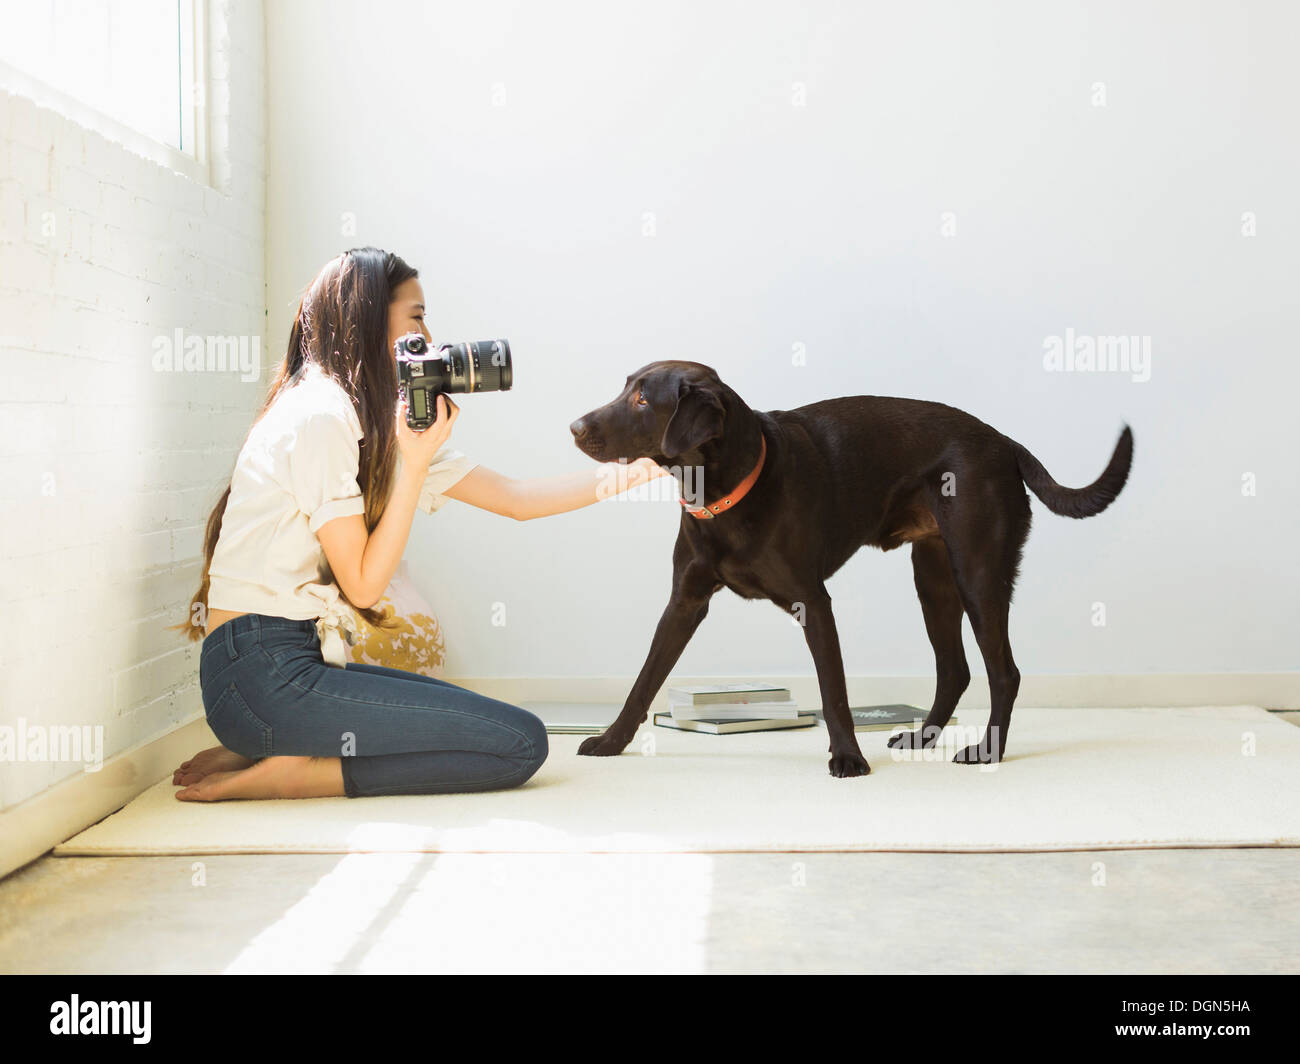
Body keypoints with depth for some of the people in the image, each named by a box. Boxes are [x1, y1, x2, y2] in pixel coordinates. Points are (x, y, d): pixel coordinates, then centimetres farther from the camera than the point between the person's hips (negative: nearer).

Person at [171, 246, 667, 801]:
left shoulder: (382, 422, 15)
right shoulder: (318, 416, -13)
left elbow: (514, 498, 14)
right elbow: (363, 584, -12)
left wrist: (631, 472, 13)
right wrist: (416, 465, -12)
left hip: (296, 661, 10)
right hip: (262, 677, -10)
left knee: (491, 724, 16)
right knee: (521, 741, -9)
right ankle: (287, 773, -9)